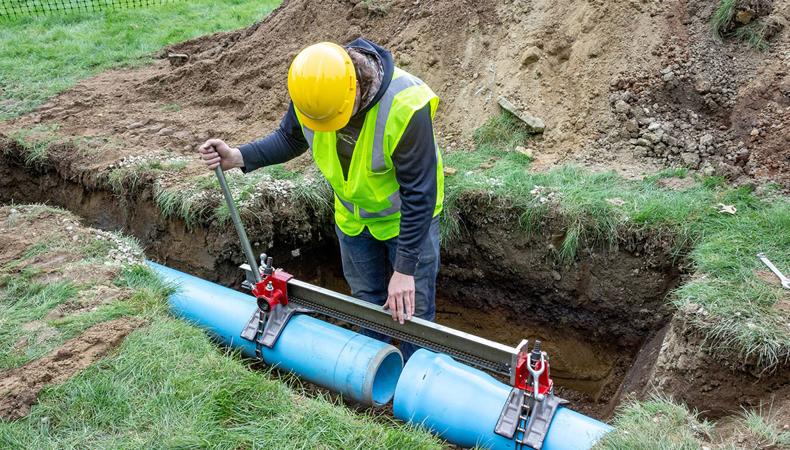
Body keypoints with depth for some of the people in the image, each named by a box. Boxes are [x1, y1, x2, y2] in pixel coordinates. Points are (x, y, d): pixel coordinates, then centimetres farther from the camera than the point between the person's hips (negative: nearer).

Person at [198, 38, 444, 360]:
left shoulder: (406, 106, -36)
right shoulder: (310, 88, -21)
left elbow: (419, 194, -28)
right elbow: (290, 138, 1)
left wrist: (405, 268, -26)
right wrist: (238, 158, -15)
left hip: (407, 216, -5)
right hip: (352, 216, 5)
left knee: (410, 312, 4)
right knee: (367, 303, 18)